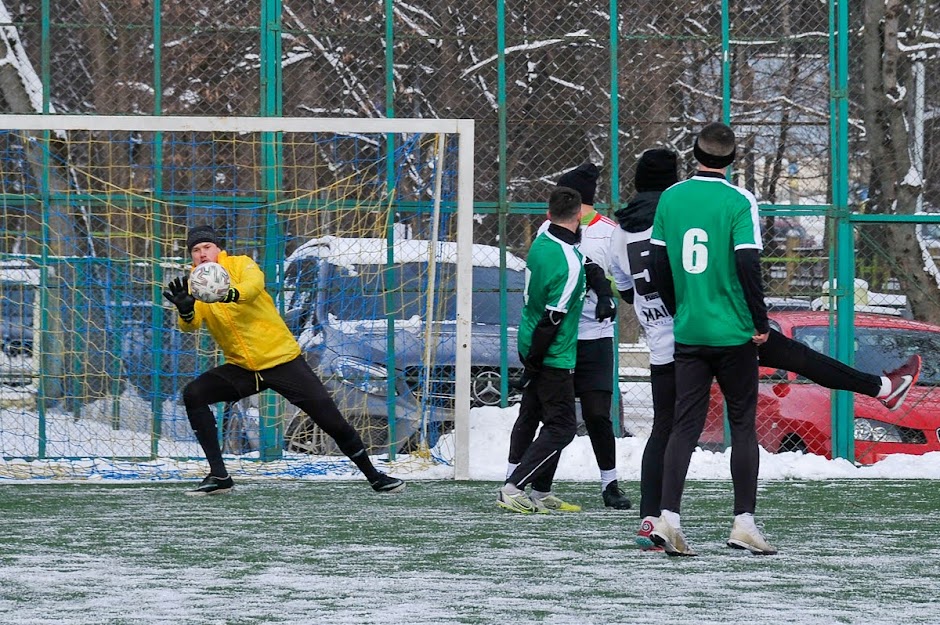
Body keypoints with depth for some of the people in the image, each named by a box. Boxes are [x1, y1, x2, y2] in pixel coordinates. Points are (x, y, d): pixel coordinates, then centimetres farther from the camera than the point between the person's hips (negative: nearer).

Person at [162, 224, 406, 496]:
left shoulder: (239, 265, -9)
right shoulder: (194, 286, 0)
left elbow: (254, 284, -32)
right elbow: (191, 324, -18)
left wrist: (232, 294, -55)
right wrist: (185, 309, -42)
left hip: (282, 359, -4)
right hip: (241, 368, 4)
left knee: (331, 421, -6)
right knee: (193, 394, -17)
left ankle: (374, 476, 15)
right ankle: (219, 476, -12)